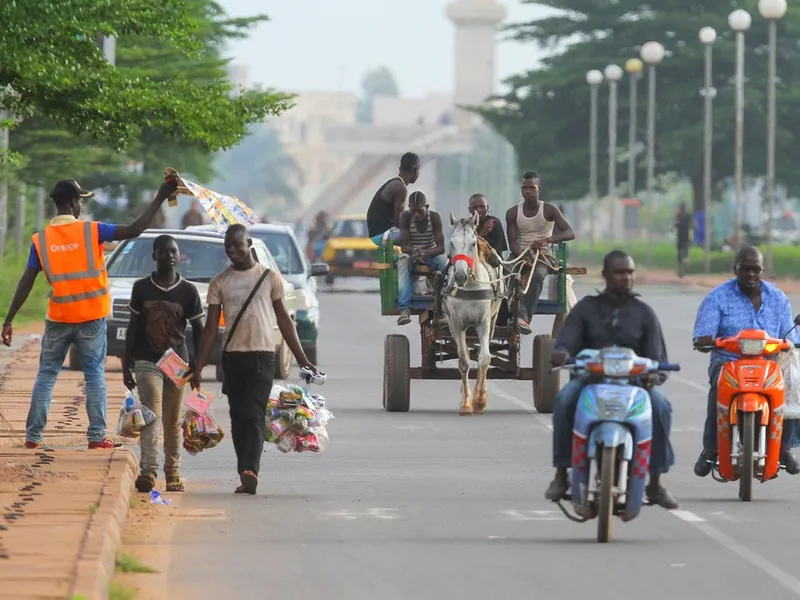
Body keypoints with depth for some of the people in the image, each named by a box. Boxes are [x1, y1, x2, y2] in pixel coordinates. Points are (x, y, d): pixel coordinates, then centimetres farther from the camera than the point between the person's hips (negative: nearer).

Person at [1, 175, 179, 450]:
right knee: (95, 375, 5)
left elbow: (26, 283, -2)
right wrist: (160, 198, -8)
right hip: (91, 317, -2)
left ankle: (33, 436, 7)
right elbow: (134, 230, -13)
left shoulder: (41, 239, -1)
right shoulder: (91, 231, -8)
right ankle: (97, 435, 0)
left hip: (58, 319, 2)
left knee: (46, 375, 9)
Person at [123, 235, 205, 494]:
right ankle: (148, 471, -27)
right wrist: (126, 365, 6)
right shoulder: (142, 288, 3)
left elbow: (198, 330, 7)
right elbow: (133, 327, 8)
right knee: (152, 415, -17)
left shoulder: (188, 291, 2)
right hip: (147, 362, -1)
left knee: (173, 422, 7)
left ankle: (173, 474, 17)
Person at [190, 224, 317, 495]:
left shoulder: (270, 278, 5)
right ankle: (247, 478, 9)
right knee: (238, 418, 4)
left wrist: (303, 360, 6)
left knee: (254, 415, -16)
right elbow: (211, 327, 9)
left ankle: (250, 471, -29)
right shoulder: (219, 282, 9)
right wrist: (199, 367, 2)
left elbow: (284, 320, 9)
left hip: (262, 354, -3)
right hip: (232, 356, 3)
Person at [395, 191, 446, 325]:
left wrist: (426, 253, -38)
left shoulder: (435, 217, -14)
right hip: (411, 254, 0)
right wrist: (413, 252, -39)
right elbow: (403, 245, -16)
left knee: (444, 260, -32)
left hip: (431, 254, 0)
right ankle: (404, 309, -46)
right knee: (403, 260, -34)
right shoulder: (405, 216, -13)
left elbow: (441, 247, -18)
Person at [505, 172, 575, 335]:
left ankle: (525, 319, -48)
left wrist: (547, 239, -31)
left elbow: (570, 233, -13)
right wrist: (524, 256, -23)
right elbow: (512, 242, 0)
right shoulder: (513, 213, 5)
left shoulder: (549, 211, -2)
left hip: (543, 256, -2)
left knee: (537, 275, -37)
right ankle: (521, 315, -50)